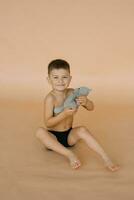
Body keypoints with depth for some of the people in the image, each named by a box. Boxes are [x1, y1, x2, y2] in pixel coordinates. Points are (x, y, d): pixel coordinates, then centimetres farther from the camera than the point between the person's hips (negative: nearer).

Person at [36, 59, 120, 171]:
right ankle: (69, 154, -31)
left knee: (82, 130, -25)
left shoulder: (72, 93, -5)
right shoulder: (50, 98, -17)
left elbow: (91, 108, -1)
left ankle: (106, 158, -25)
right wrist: (64, 114, -37)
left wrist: (86, 102, -25)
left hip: (69, 135, 3)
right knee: (40, 131, -31)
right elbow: (48, 123, -22)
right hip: (53, 138, -3)